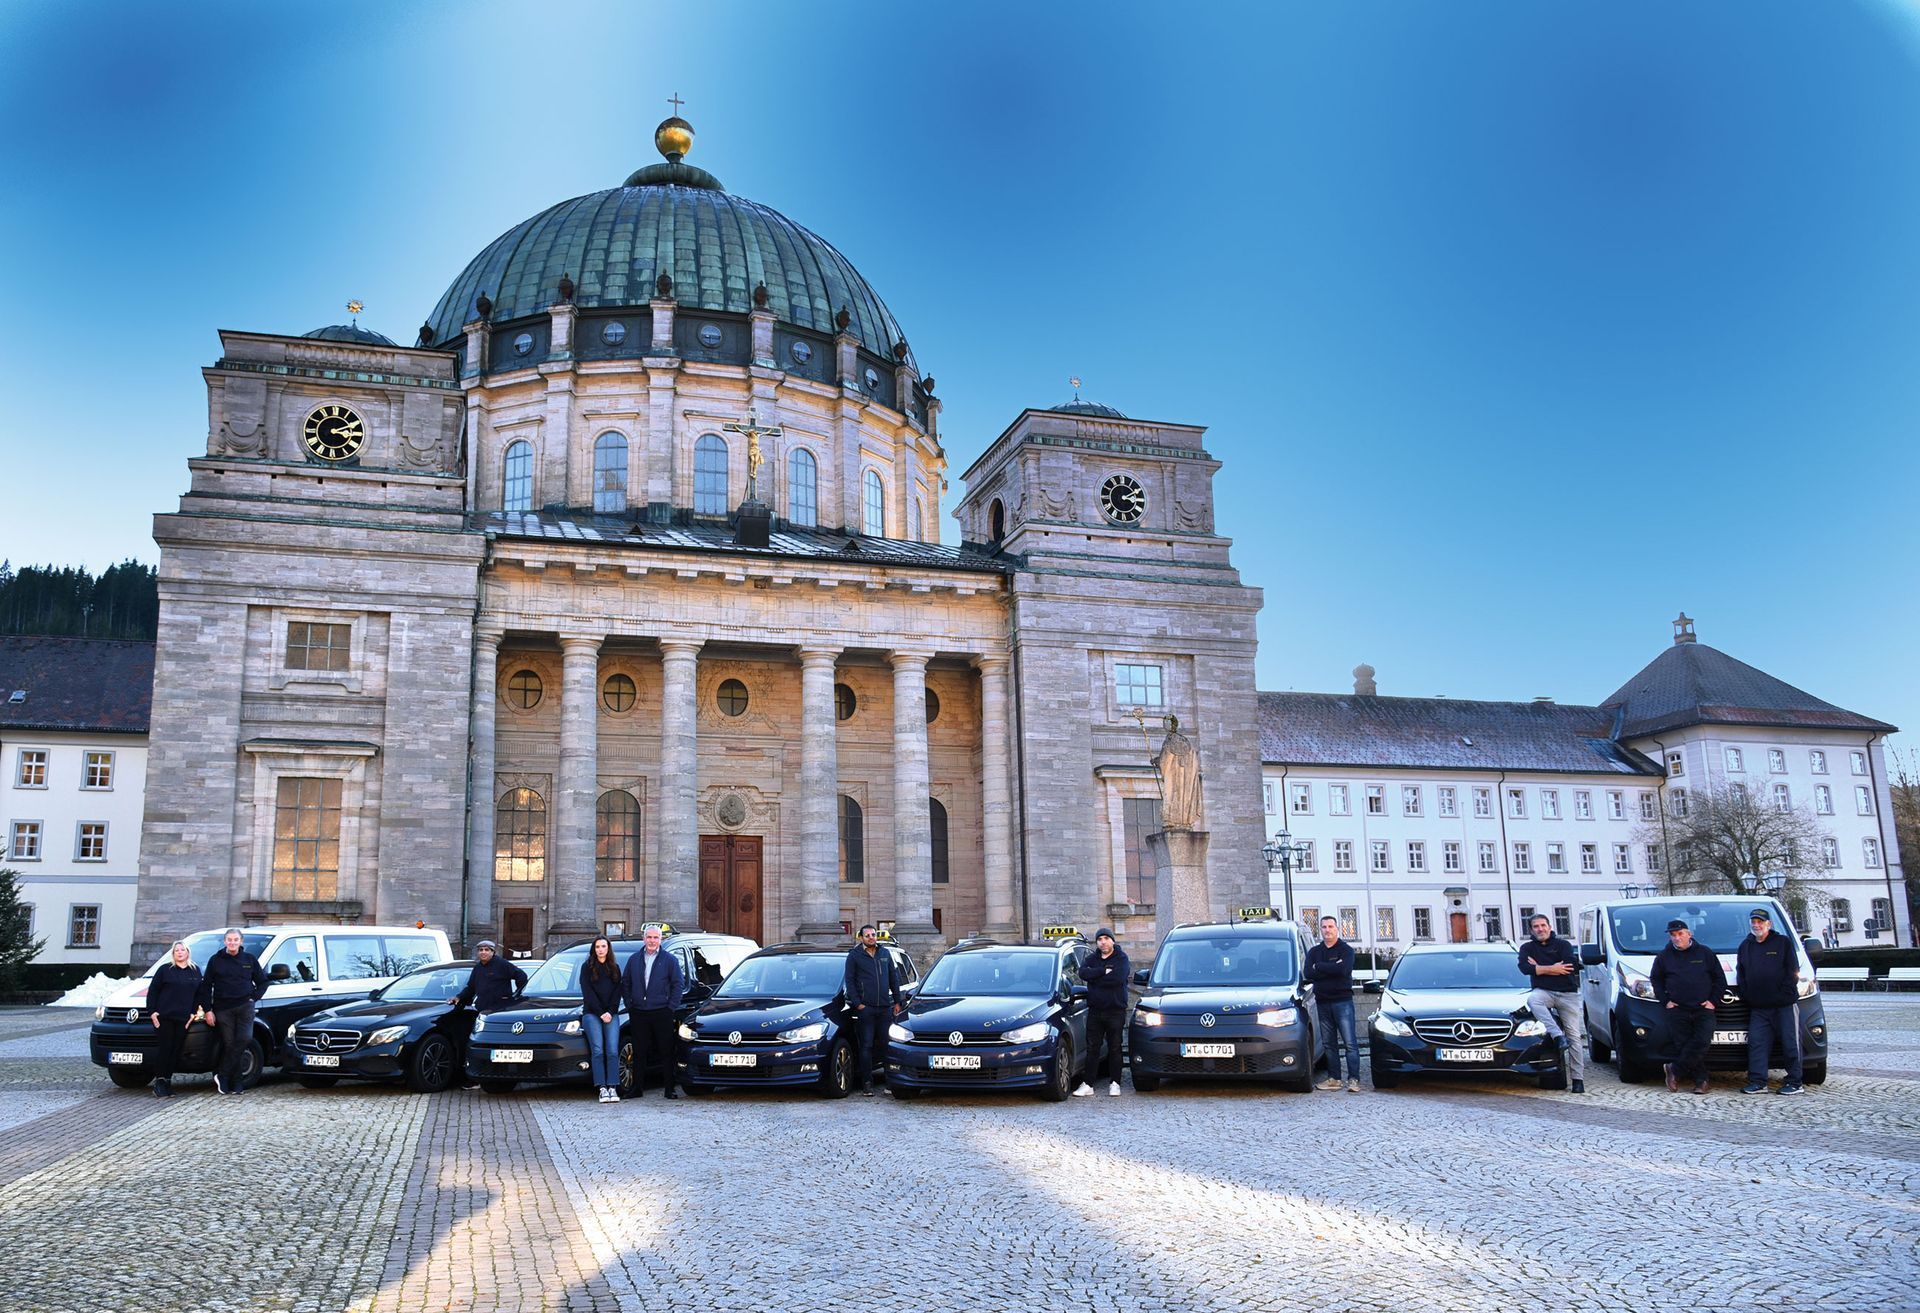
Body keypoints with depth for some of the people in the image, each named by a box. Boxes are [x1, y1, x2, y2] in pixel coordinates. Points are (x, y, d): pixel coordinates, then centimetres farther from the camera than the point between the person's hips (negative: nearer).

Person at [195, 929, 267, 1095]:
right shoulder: (215, 960, 6)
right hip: (223, 1009, 0)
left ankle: (222, 1075, -10)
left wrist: (254, 998, 3)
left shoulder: (249, 959, 10)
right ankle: (237, 1083, 6)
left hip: (245, 1006, 0)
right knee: (229, 1045, -1)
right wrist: (207, 1010, 1)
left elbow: (262, 982, 17)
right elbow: (206, 986, 7)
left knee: (245, 1038, -18)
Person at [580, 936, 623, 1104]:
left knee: (612, 1051, -11)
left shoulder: (615, 968, 16)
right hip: (591, 1014, -2)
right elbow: (588, 993, 0)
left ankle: (613, 1088, -12)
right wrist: (601, 1013, -8)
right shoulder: (587, 968, 8)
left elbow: (617, 992, 10)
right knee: (598, 1050, -13)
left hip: (611, 1014, 2)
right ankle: (602, 1089, -14)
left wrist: (610, 1012, -5)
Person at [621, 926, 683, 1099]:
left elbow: (677, 985, 1)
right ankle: (637, 1088, 14)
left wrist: (671, 1007, -6)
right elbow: (625, 983, 16)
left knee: (666, 1052, 0)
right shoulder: (634, 959, 11)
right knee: (639, 1052, 6)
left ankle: (669, 1089, 4)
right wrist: (629, 1004, 6)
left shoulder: (670, 960, 2)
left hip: (661, 1013, -3)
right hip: (638, 1013, 3)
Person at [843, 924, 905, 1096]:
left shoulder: (885, 955, 14)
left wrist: (897, 1001, 12)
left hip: (885, 1008, 4)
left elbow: (894, 979, 19)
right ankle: (867, 1083, 0)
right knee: (866, 1046, -3)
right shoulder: (854, 956, 2)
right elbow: (849, 981, -1)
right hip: (865, 1008, -4)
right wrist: (857, 1003, -9)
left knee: (885, 1044, 6)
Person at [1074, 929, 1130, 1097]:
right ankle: (1087, 1085, 6)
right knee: (1092, 1048, 3)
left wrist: (1095, 978, -11)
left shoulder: (1121, 958, -1)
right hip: (1095, 1011, 3)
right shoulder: (1092, 959, 11)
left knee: (1114, 1048, 4)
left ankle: (1114, 1083, 13)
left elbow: (1118, 978, -19)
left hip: (1115, 1011, -3)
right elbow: (1083, 973, -10)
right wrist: (1104, 971, -17)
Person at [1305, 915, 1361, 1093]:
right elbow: (1308, 974, -3)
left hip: (1342, 1000, -5)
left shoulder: (1346, 950, 1)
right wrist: (1332, 969, -11)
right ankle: (1333, 1078, 14)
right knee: (1329, 1043, 8)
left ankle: (1353, 1079, -10)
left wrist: (1319, 967, -10)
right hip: (1322, 1003, 5)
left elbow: (1344, 970, -19)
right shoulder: (1314, 952, 14)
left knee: (1350, 1042, -9)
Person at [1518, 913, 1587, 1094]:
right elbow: (1525, 968, -7)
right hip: (1544, 992, 1)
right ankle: (1558, 1036, -38)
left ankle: (1578, 1079, -1)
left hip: (1568, 994, -1)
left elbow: (1571, 967, -11)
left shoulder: (1563, 945, 6)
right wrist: (1553, 968, -11)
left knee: (1574, 1036, -4)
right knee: (1532, 999, -36)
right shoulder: (1527, 948, 11)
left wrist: (1540, 968, -6)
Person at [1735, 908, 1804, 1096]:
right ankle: (1757, 1082, 0)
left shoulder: (1783, 943, 3)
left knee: (1790, 1043, -1)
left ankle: (1795, 1083, 4)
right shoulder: (1745, 946, 16)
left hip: (1785, 1003, -4)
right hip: (1758, 1007, 4)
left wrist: (1785, 994, -11)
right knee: (1756, 1043, -1)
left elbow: (1792, 971, -2)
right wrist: (1746, 996, 4)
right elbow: (1740, 975, 17)